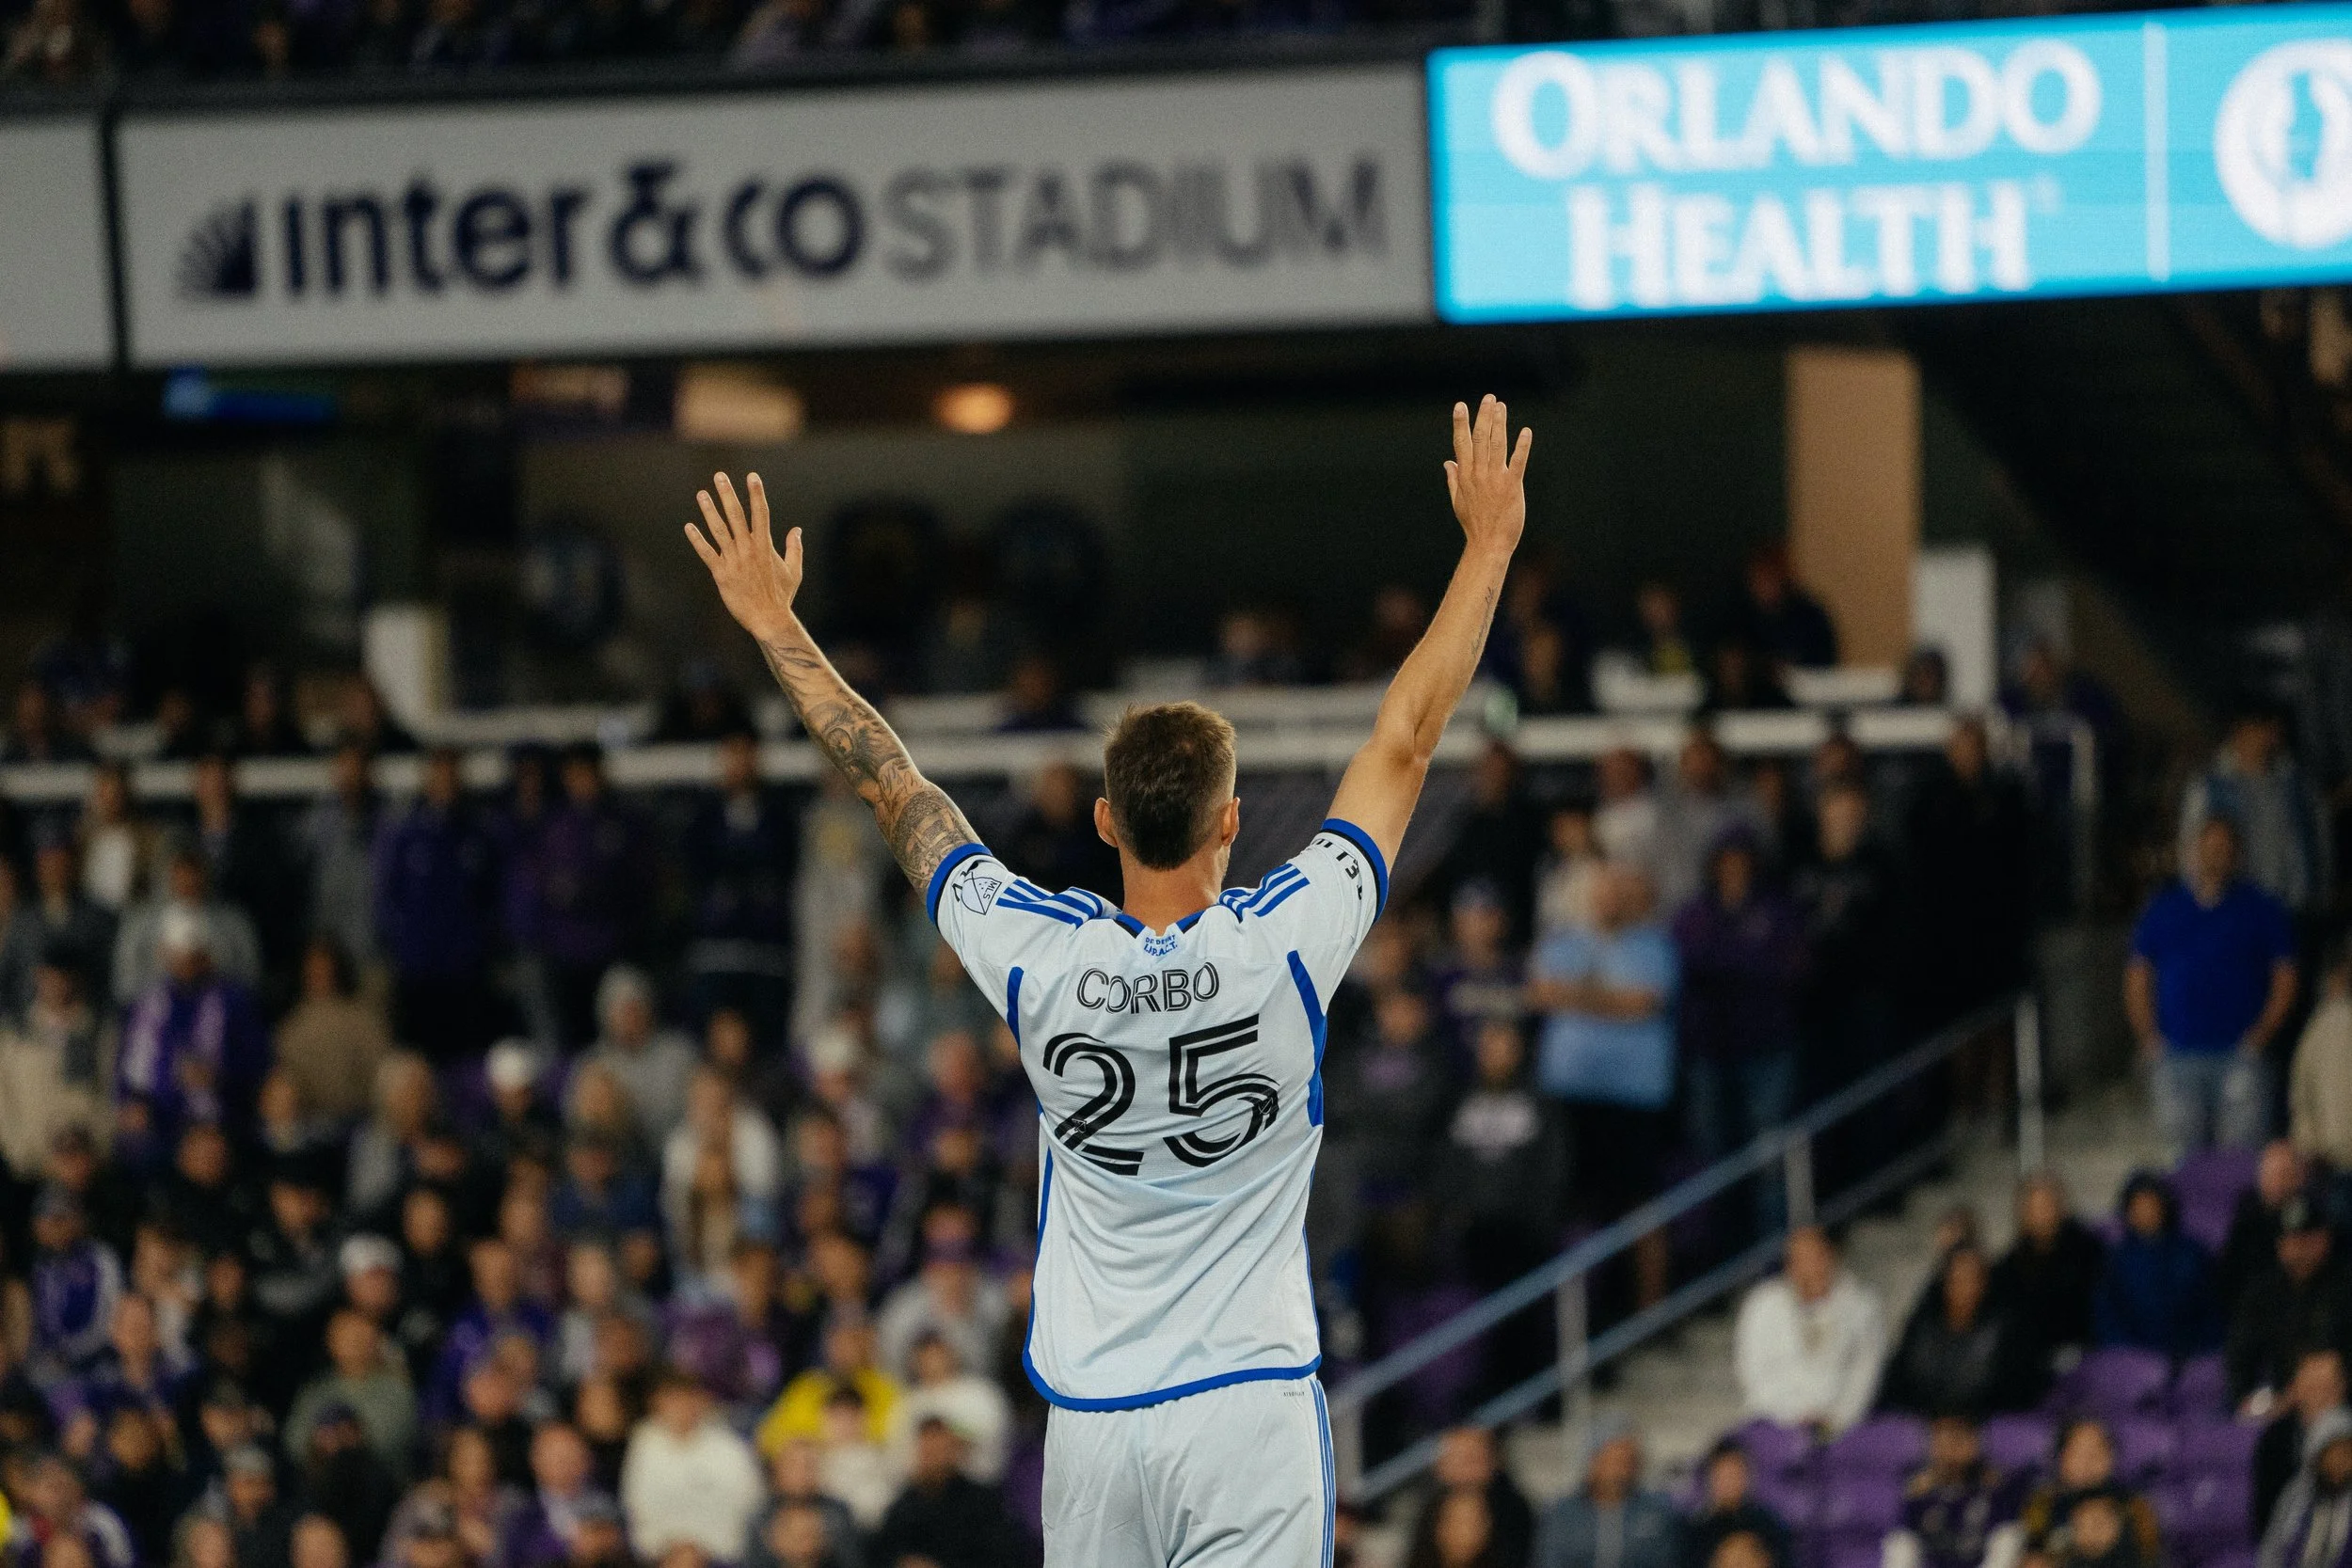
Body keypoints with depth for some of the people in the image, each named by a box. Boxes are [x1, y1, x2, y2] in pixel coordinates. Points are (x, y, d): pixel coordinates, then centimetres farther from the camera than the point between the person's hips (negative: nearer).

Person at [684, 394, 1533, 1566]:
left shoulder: (1039, 962, -5)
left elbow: (891, 785, 6)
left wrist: (773, 624, 17)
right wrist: (1488, 546, 7)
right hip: (1246, 1403, -2)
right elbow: (1408, 738, -2)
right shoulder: (1283, 949, -10)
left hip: (1089, 1417, 3)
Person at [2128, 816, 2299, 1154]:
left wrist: (2260, 1035, -6)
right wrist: (2150, 1040, 1)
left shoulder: (2261, 910, 7)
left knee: (2243, 1151, -9)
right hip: (2177, 1056, 2)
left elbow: (2285, 981, 6)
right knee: (2187, 1154, 1)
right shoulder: (2163, 909, 12)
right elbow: (2138, 980, 13)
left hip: (2240, 1053, -2)